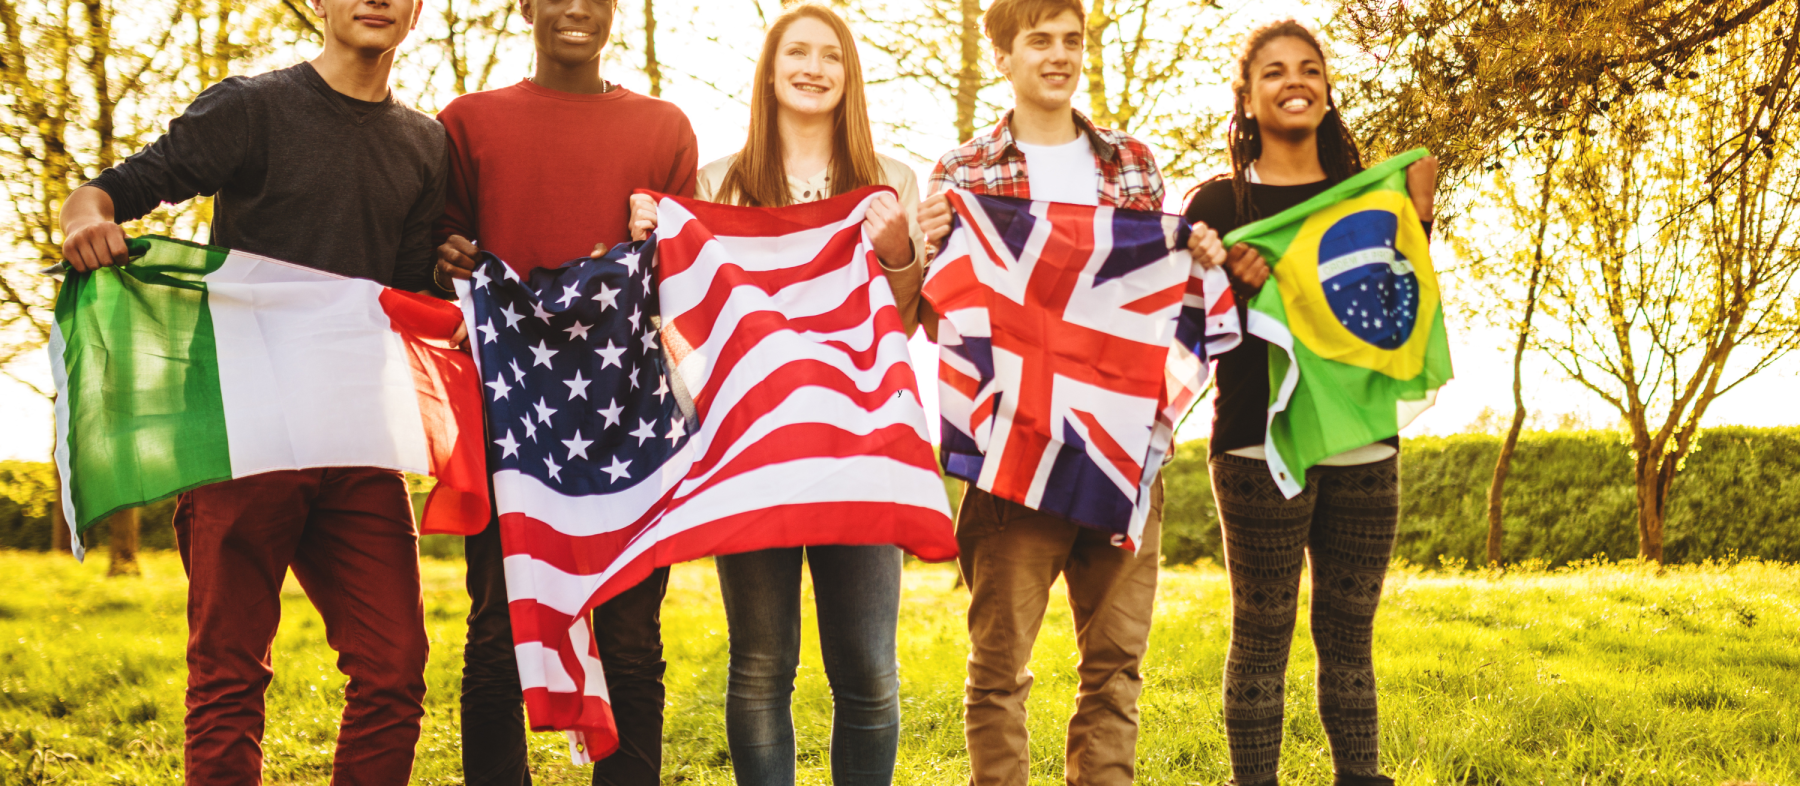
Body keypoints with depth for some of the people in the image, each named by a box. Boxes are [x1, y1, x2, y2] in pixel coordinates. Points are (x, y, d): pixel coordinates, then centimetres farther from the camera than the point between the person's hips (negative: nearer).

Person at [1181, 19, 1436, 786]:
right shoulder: (1219, 203, 2)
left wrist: (1416, 223, -4)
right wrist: (1233, 288, -20)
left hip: (1364, 447, 4)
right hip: (1261, 448, -3)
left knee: (1349, 634, 9)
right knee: (1262, 634, 0)